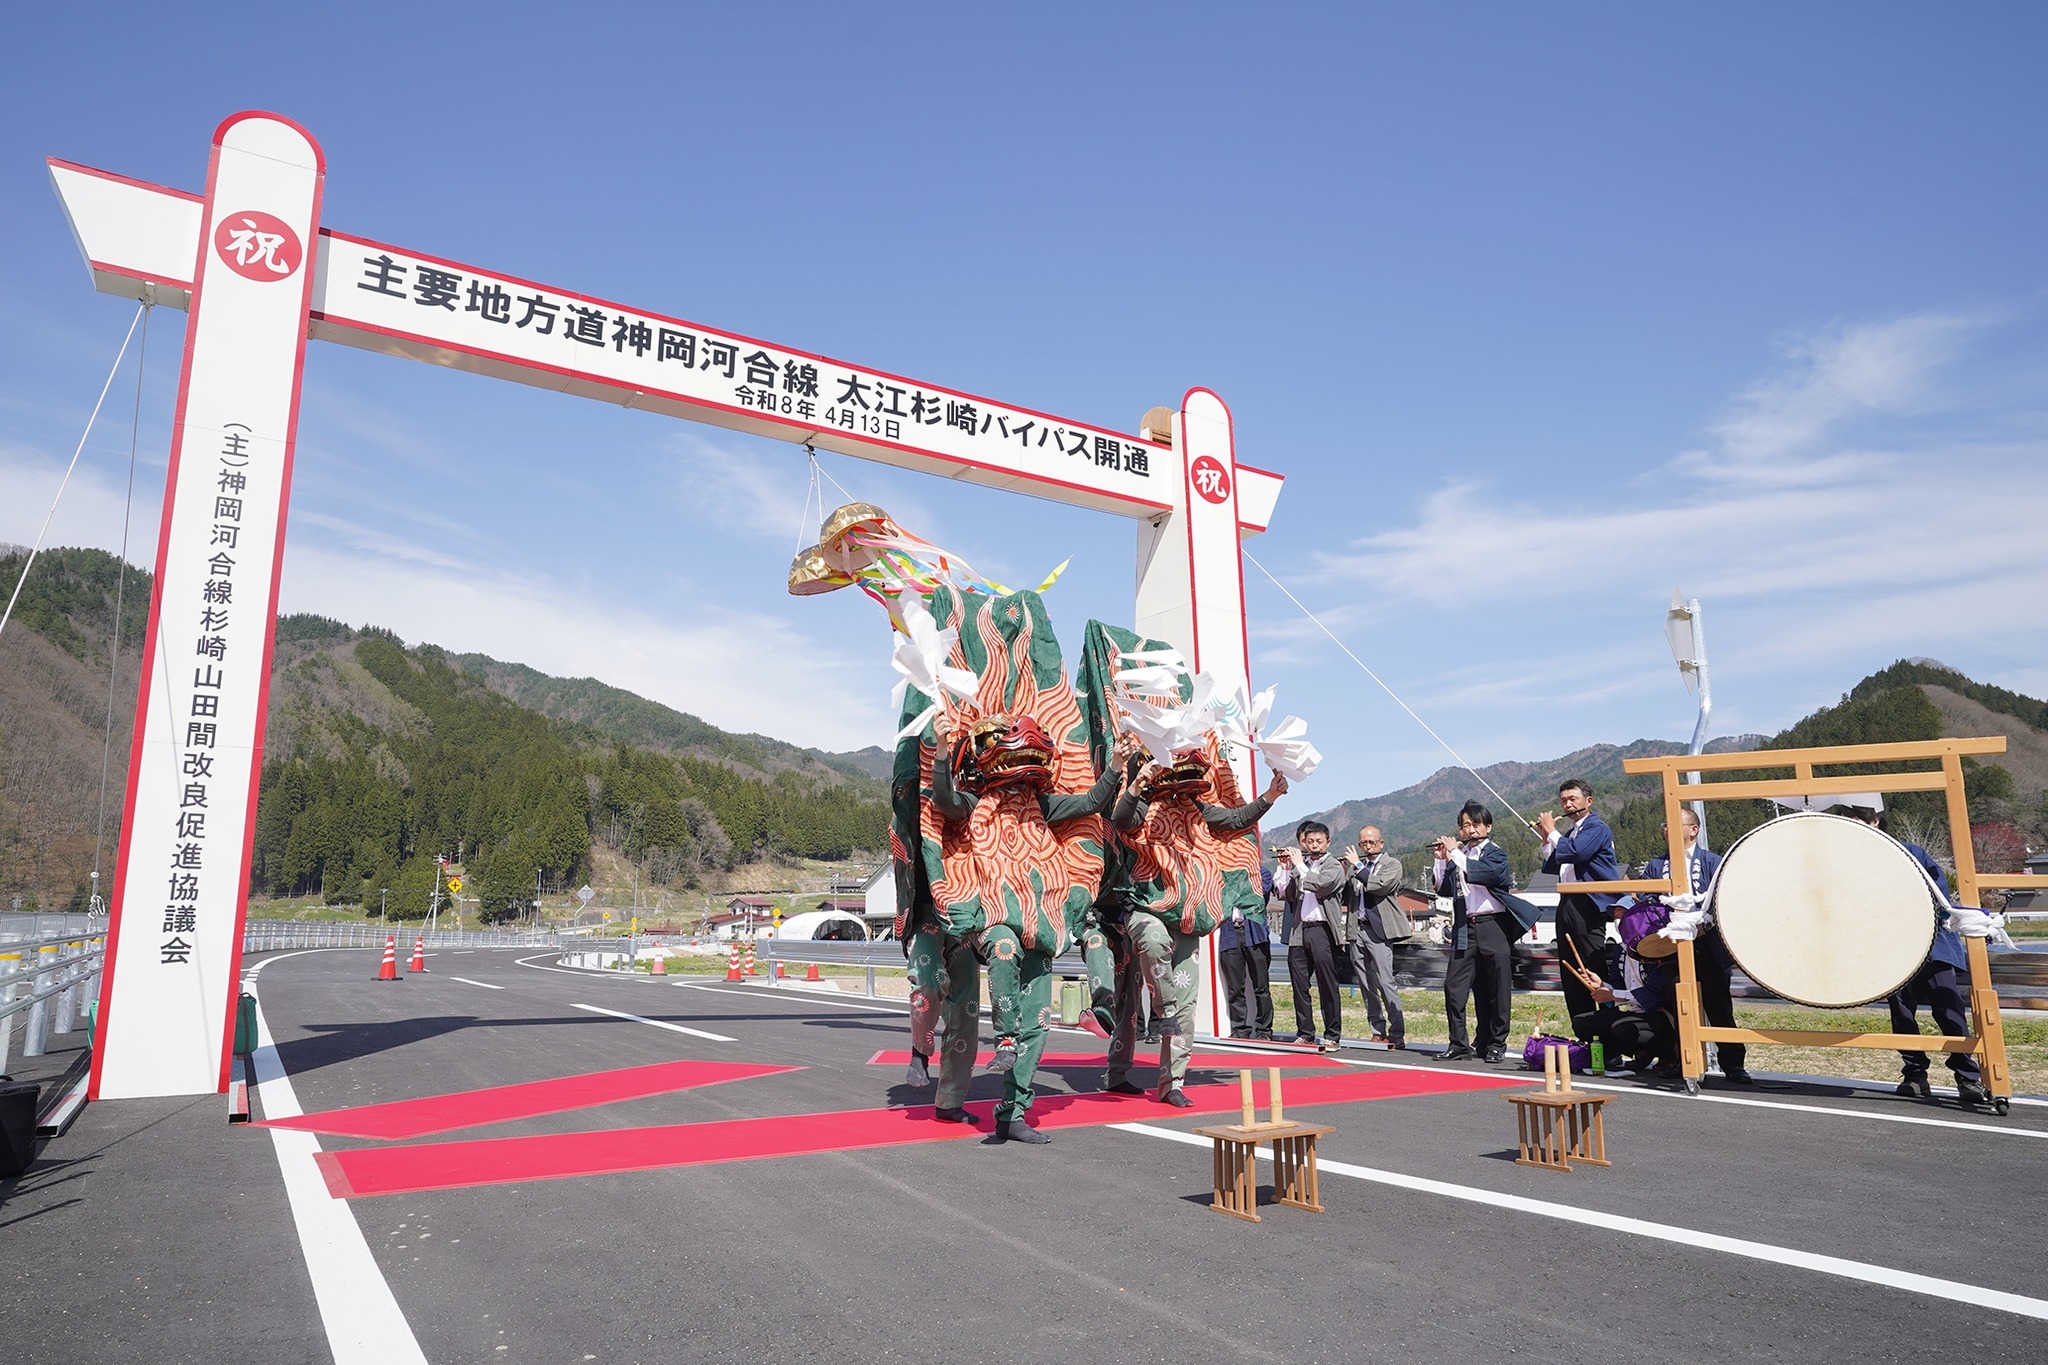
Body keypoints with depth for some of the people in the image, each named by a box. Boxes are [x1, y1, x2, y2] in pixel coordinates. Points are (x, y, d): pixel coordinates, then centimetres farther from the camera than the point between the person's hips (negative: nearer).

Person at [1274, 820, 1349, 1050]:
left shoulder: (1335, 867, 2)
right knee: (1299, 985, 6)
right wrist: (1285, 867, 2)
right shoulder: (1301, 866, 17)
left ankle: (1332, 1036, 5)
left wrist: (1299, 865, -8)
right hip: (1298, 931, 5)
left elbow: (1319, 885, -16)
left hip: (1322, 930, -5)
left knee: (1327, 986, -2)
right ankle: (1304, 1033, 15)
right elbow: (1285, 893, 12)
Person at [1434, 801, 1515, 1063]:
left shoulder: (1496, 853, 0)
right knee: (1453, 986, -2)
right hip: (1464, 929, 4)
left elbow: (1477, 872, -21)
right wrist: (1441, 858, 4)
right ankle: (1459, 1044, 5)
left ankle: (1495, 1044, 12)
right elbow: (1443, 889, 13)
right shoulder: (1458, 855, 14)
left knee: (1496, 990, 1)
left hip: (1492, 926, -4)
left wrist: (1454, 853, -14)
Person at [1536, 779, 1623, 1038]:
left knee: (1594, 969, -10)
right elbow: (1553, 867, 19)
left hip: (1588, 904, -9)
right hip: (1566, 904, 9)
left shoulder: (1597, 828, -4)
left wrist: (1551, 832, -7)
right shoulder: (1569, 833, 21)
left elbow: (1576, 853, -21)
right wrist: (1546, 838, 9)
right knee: (1570, 975, 9)